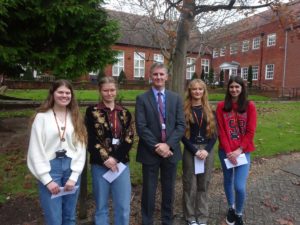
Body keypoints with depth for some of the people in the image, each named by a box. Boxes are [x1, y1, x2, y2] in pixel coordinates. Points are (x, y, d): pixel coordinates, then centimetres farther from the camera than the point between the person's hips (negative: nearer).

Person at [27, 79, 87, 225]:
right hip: (50, 169, -3)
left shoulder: (76, 118, 7)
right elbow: (36, 151, -5)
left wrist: (74, 176, -6)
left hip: (71, 169, 3)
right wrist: (47, 179, -9)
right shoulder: (42, 117, -3)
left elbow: (80, 148, 2)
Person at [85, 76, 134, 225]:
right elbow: (90, 140, -6)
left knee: (123, 206, 8)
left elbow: (129, 139, 0)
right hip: (100, 164, -2)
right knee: (101, 206, 11)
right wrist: (105, 159, -12)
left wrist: (115, 158, -11)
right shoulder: (92, 112, 0)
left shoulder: (124, 113, 7)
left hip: (121, 163, 2)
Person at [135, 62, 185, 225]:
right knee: (149, 190, 10)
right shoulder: (142, 99, -2)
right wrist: (156, 147, -15)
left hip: (170, 151, 3)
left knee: (168, 190, 16)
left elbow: (181, 125, -1)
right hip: (150, 152, -2)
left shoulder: (176, 98, 6)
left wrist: (168, 145, -14)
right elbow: (141, 127, -10)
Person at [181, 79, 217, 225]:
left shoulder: (209, 110, 6)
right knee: (190, 184, 7)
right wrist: (195, 151, -13)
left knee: (203, 185, 11)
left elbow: (214, 132, 4)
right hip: (190, 150, -2)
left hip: (207, 150, 3)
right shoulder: (184, 110, -4)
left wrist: (206, 150, -10)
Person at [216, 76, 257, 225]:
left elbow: (250, 132, -5)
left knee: (240, 186, -6)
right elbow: (221, 131, -5)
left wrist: (239, 150, -12)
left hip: (243, 151, -1)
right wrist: (229, 151, -11)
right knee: (228, 180, 16)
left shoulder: (249, 106, -3)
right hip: (225, 151, 1)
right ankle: (231, 208, 41)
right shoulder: (221, 106, -2)